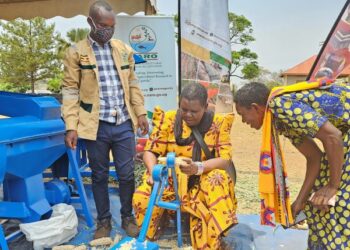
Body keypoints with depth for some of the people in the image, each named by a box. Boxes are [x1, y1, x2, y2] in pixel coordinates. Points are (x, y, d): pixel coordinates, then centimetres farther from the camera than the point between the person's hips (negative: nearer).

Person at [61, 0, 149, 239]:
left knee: (127, 174, 8)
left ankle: (128, 217, 29)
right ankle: (104, 221, 28)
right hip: (95, 126, -2)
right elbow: (70, 91, -3)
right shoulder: (76, 52, -2)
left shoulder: (124, 49, 8)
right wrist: (71, 126, -9)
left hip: (124, 124, 2)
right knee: (100, 176, 10)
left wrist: (141, 113, 7)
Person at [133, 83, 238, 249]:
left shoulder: (218, 123, -6)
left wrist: (198, 167, -33)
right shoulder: (168, 119, -4)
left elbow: (225, 160, -13)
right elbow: (150, 151, -3)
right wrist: (154, 171, -26)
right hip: (169, 177, 1)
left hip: (202, 179, 0)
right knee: (141, 198, -28)